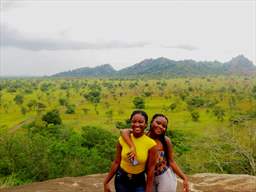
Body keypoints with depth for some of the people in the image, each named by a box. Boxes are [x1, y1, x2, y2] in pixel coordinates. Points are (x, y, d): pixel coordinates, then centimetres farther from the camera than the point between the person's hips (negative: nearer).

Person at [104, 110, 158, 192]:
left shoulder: (151, 144, -17)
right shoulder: (122, 139, -12)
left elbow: (150, 171, -11)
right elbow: (116, 162, -4)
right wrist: (106, 182, -1)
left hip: (139, 182, -1)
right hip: (121, 179, 2)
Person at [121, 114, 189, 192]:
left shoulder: (166, 141, -16)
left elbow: (171, 162, -8)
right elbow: (124, 131, -30)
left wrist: (184, 178, -15)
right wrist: (132, 147, -44)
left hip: (165, 177, -1)